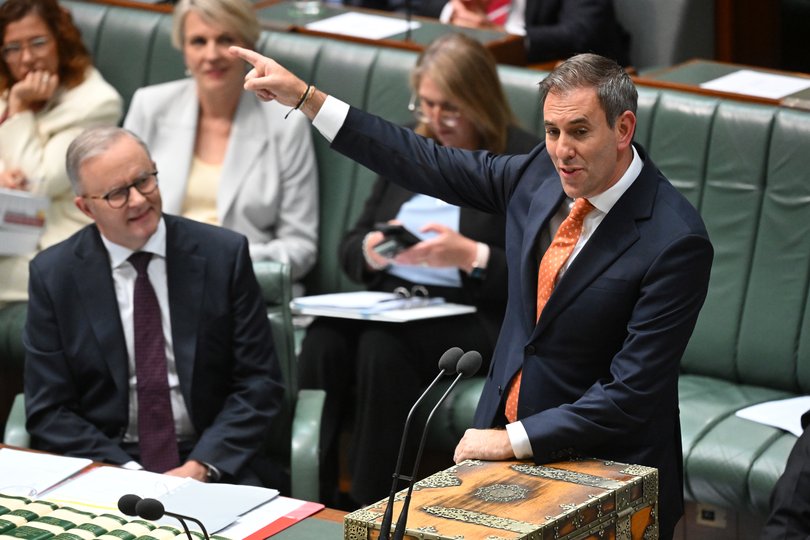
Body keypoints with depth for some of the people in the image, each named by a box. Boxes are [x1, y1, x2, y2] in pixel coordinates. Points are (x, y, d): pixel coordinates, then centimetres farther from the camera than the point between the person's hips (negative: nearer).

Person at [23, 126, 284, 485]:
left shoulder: (224, 254, 1)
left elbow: (259, 383, 3)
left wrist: (200, 466, -11)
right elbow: (48, 411, 2)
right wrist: (128, 473, -12)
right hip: (106, 468, 0)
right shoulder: (52, 275, 2)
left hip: (212, 466, 0)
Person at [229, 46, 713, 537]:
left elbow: (631, 394, -23)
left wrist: (513, 442, -20)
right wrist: (305, 98, 5)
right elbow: (432, 167, 7)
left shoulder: (676, 242, -22)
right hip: (508, 432, 6)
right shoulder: (544, 170, -2)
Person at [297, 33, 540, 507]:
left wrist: (471, 255, -19)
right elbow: (350, 249, 19)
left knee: (382, 346, -35)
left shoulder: (528, 161, 1)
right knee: (324, 341, -29)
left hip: (475, 315, -5)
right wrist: (372, 252, -4)